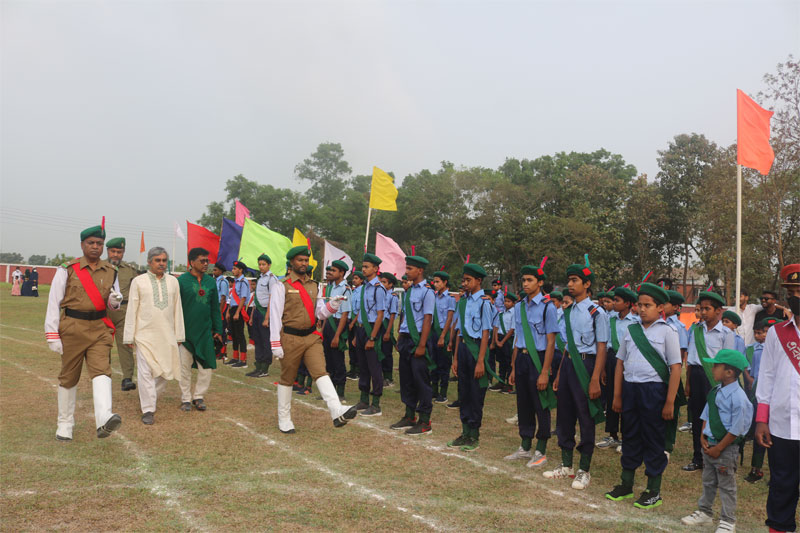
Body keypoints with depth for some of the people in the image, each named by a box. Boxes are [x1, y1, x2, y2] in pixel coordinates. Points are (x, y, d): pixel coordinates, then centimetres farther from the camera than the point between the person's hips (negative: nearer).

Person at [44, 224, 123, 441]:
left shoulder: (110, 271, 8)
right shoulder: (67, 270, -2)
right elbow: (54, 302, -3)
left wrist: (114, 300, -8)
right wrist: (52, 335, -8)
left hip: (99, 328, 2)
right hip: (72, 327, -1)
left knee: (102, 370, -16)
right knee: (69, 376, 8)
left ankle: (104, 420, -29)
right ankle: (65, 424, 23)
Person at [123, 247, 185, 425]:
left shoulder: (173, 281, 9)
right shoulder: (138, 281, 1)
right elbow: (131, 310, 1)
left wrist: (179, 335, 9)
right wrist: (129, 337, -2)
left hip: (167, 335, 3)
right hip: (145, 335, -3)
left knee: (166, 371, 7)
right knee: (146, 372, -5)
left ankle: (146, 395, 32)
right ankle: (148, 410, 3)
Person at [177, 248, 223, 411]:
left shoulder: (211, 281, 7)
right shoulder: (181, 280, -5)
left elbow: (215, 308, 12)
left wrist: (218, 330, 10)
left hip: (205, 332, 3)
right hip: (186, 331, -3)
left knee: (207, 367, 2)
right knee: (184, 367, 5)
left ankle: (199, 396, 18)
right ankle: (186, 399, 19)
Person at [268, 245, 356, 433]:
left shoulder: (314, 286, 12)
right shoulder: (282, 286, -4)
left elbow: (320, 313, 13)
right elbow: (275, 315, -7)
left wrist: (332, 305, -9)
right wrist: (275, 344, -12)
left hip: (312, 337, 4)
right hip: (290, 338, -4)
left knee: (321, 372, -11)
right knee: (287, 379, 9)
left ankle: (337, 412, -25)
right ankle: (284, 420, 23)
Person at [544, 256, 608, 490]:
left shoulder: (596, 312, -11)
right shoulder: (568, 312, 10)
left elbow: (601, 349, -12)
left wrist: (595, 380, -17)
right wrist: (559, 375, 16)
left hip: (586, 364, -7)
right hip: (568, 364, 7)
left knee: (586, 418, 3)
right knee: (564, 416, 13)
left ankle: (584, 470, 17)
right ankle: (566, 465, 28)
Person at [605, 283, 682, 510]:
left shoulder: (667, 332, -5)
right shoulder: (630, 329, 8)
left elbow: (675, 369, -7)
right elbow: (620, 363, 11)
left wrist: (669, 402, -11)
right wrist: (617, 396, 9)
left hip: (653, 389, -4)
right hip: (630, 388, 4)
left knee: (653, 440, 6)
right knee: (630, 436, 14)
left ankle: (653, 491, 20)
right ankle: (626, 484, 27)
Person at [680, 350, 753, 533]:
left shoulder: (738, 397, -22)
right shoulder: (715, 391, 2)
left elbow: (736, 429, -19)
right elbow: (706, 415, 12)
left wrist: (719, 448, -16)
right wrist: (703, 437, 2)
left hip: (726, 447, -7)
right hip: (709, 444, 8)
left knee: (726, 486, 7)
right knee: (708, 481, 20)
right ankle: (704, 512, 36)